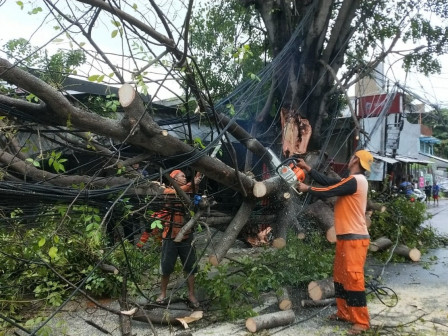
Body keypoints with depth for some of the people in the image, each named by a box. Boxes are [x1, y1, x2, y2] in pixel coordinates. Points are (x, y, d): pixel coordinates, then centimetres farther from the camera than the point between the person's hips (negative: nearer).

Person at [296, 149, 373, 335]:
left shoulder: (354, 181, -18)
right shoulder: (351, 180, 12)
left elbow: (327, 191, -18)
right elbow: (328, 181, 14)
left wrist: (307, 188, -2)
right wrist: (307, 168, 17)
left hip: (355, 239, -10)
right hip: (345, 238, 10)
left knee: (353, 278, -6)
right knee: (340, 276, 16)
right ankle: (344, 313, 26)